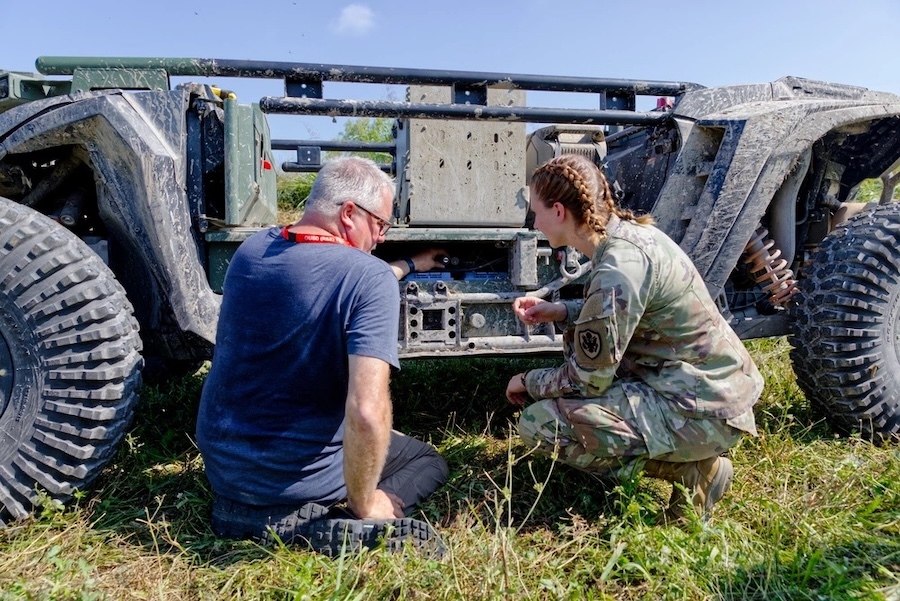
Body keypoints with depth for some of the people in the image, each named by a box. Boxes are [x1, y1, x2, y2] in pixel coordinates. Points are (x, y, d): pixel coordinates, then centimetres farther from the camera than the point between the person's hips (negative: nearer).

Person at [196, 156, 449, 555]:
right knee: (429, 462, 19)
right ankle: (303, 523, -8)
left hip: (218, 462, 7)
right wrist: (362, 504, -15)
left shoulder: (252, 249, -2)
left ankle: (243, 509, 7)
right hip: (298, 474, -6)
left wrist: (410, 265, 30)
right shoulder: (370, 278, -23)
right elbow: (367, 412, -34)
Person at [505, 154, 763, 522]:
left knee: (539, 422, -15)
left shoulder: (618, 270, -25)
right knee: (578, 341, 21)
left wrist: (528, 381, 1)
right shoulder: (630, 230, 2)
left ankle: (690, 470, -3)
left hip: (704, 413, -9)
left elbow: (587, 380, -17)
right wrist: (560, 311, 6)